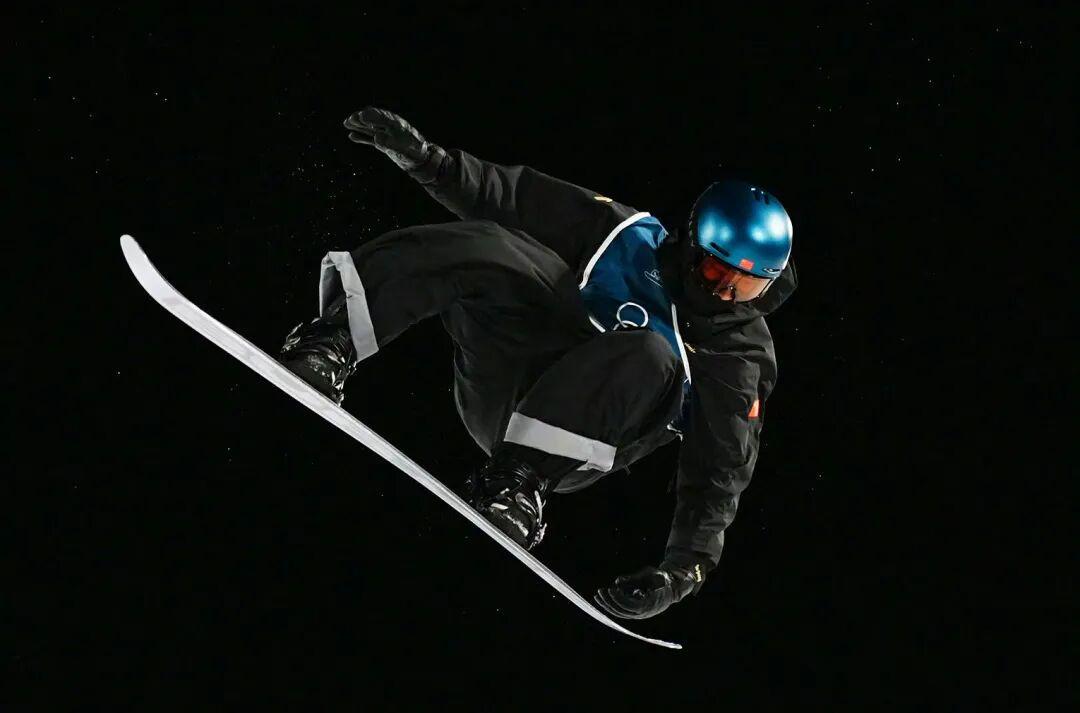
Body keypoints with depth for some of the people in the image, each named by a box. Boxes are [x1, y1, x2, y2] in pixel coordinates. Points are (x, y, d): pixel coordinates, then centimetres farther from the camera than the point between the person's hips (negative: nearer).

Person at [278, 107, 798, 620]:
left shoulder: (742, 360, -1)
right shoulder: (632, 238, 6)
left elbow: (720, 470, -8)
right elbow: (509, 199, 7)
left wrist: (690, 564, -22)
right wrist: (425, 157, -5)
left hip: (575, 450, -3)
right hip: (501, 385, 3)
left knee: (649, 359, -33)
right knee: (479, 247, -21)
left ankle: (520, 482, -35)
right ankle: (328, 345, -31)